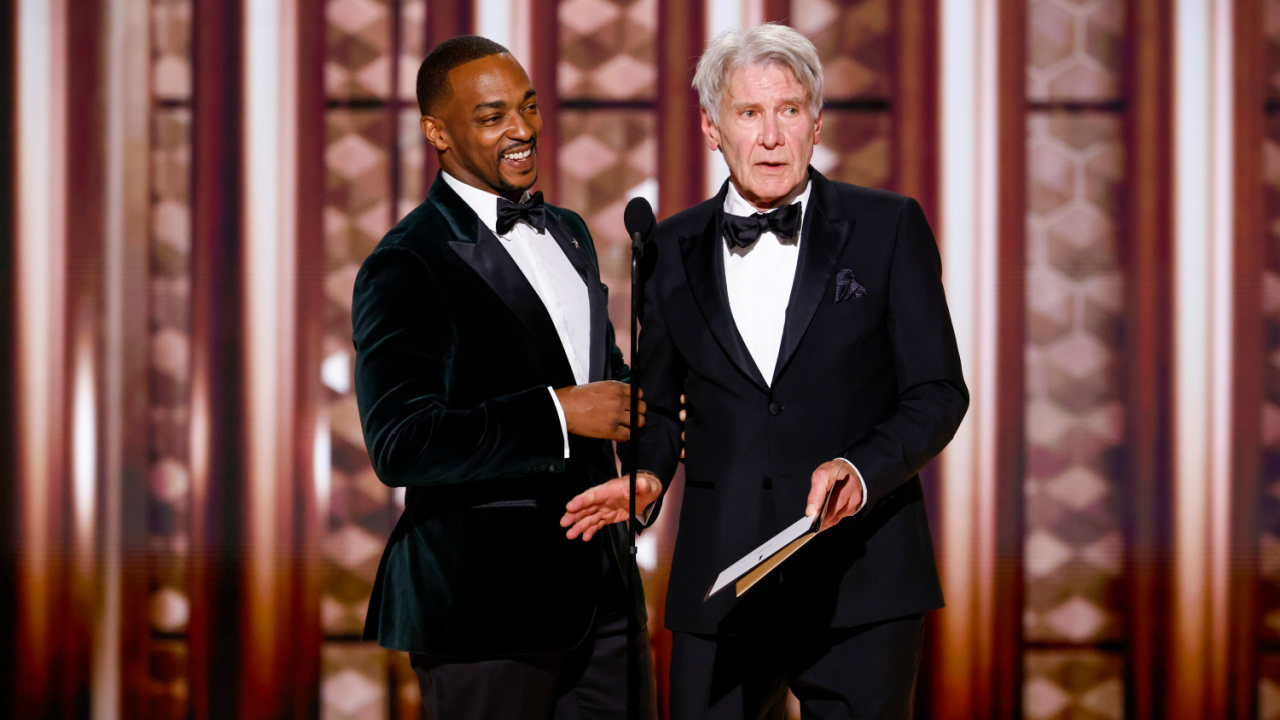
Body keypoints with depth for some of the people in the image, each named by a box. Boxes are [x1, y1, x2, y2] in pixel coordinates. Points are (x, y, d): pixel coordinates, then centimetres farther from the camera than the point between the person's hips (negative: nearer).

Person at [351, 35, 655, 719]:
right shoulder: (407, 265, -12)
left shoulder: (568, 233, 14)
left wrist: (640, 395, 2)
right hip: (482, 606, -7)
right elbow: (399, 445, -21)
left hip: (600, 580, 7)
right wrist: (558, 413, -23)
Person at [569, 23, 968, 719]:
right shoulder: (673, 249, 9)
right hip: (720, 593, 2)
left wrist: (861, 470, -18)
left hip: (862, 585, -2)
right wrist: (647, 477, -4)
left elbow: (937, 394, -1)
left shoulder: (889, 228, 1)